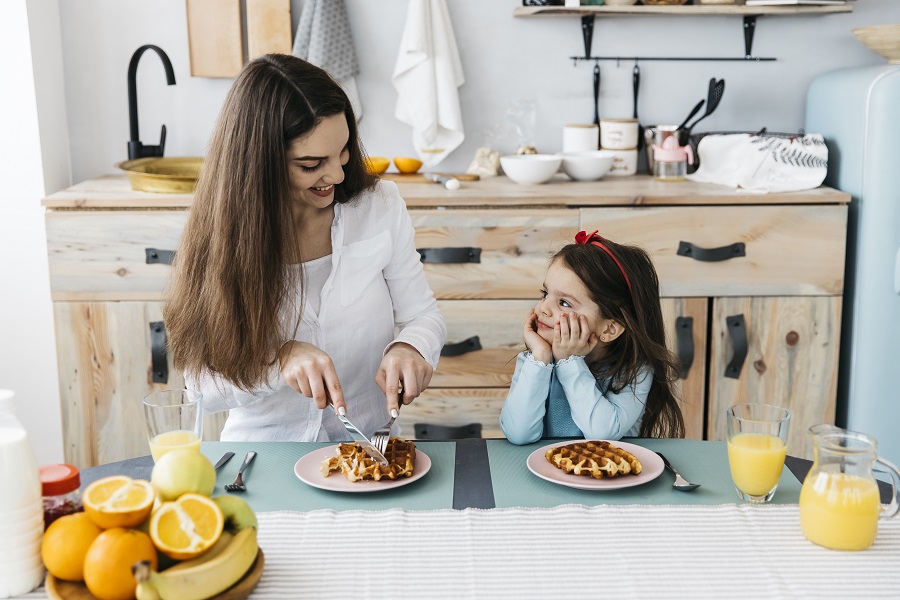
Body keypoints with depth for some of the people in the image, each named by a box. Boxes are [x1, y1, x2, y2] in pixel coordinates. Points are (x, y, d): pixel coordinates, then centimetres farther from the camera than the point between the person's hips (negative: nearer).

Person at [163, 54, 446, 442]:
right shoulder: (222, 236, -9)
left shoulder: (381, 207, -4)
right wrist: (279, 358, -27)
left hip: (367, 446, 2)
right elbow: (203, 383, -8)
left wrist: (409, 348, -19)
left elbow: (423, 315, 4)